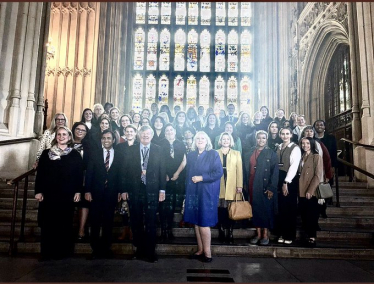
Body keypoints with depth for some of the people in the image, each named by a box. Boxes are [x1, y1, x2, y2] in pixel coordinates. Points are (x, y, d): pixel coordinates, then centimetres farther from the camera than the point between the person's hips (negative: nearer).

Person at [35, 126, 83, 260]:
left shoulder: (75, 155, 5)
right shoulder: (46, 153, 8)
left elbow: (79, 174, 2)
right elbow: (40, 173, 5)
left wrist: (78, 191, -6)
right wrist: (38, 191, -2)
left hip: (67, 194, -1)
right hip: (48, 194, 1)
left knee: (64, 223, 5)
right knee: (48, 223, 5)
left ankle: (62, 251, 15)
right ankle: (47, 252, 16)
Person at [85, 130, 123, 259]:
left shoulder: (120, 157, 6)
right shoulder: (95, 155, 6)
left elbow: (121, 175, 4)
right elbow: (89, 174, 1)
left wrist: (119, 191, -2)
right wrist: (87, 191, -6)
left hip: (111, 194, 0)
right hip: (96, 193, 0)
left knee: (108, 222, 8)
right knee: (95, 222, 4)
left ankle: (106, 248, 19)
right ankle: (95, 248, 16)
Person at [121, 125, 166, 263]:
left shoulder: (158, 150, 3)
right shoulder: (131, 150, 5)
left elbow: (162, 170, 1)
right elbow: (125, 171, 4)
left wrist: (162, 190, -4)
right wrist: (124, 190, 0)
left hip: (152, 191, -1)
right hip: (134, 190, 2)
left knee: (151, 222, 4)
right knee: (136, 222, 11)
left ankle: (150, 251, 16)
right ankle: (139, 249, 26)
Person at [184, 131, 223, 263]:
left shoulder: (213, 154, -4)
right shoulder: (191, 155, 10)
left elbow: (219, 172, -13)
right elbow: (188, 174, 14)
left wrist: (201, 178, -16)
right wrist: (187, 190, 8)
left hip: (207, 193, -5)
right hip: (193, 193, 5)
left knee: (204, 223, -2)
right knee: (196, 222, 8)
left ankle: (207, 252, 12)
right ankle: (200, 250, 20)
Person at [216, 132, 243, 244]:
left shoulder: (236, 153, 11)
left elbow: (239, 170, 4)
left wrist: (239, 186, -4)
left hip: (232, 187, 0)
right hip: (219, 187, 0)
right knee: (221, 211, -1)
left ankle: (230, 235, 9)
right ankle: (221, 235, 9)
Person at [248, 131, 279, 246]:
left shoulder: (271, 153, -3)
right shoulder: (251, 152, 8)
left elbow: (275, 171, -8)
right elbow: (248, 169, 8)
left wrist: (271, 188, -14)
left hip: (265, 186, -3)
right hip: (253, 186, 3)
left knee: (266, 209, 5)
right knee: (255, 209, 8)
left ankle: (265, 235, 17)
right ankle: (258, 234, 19)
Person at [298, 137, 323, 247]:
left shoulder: (316, 157, -6)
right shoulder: (301, 157, 13)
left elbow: (318, 175, -12)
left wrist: (310, 191, -16)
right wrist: (299, 190, 4)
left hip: (311, 192, -5)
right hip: (301, 191, 5)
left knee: (311, 215, 1)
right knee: (304, 215, 8)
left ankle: (312, 237, 11)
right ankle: (307, 235, 20)